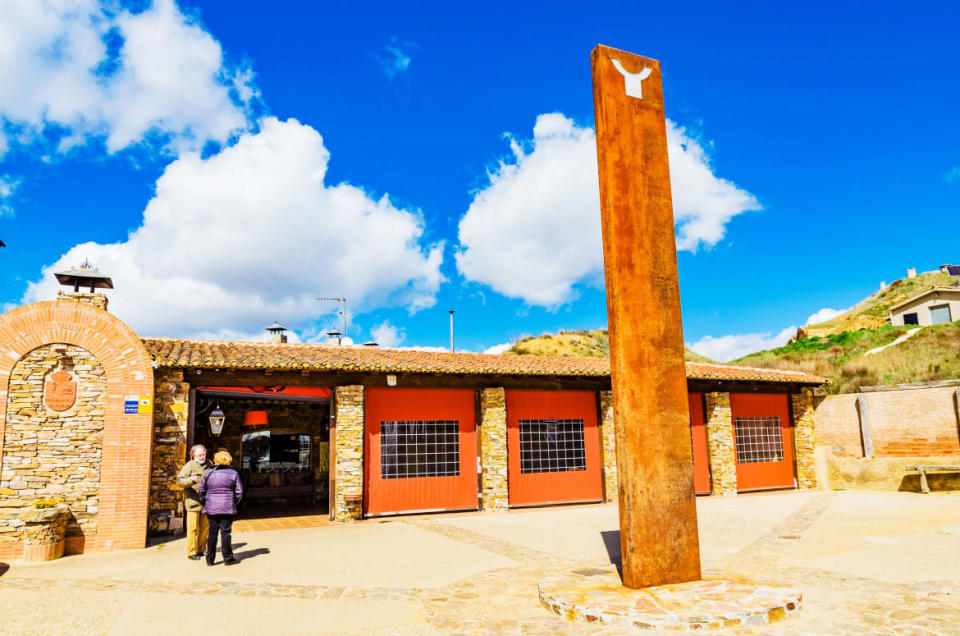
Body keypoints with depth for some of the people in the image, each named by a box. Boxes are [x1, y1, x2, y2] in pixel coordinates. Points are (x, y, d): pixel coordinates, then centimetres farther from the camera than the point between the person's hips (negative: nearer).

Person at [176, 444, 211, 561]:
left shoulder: (209, 464, 10)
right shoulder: (189, 465, -8)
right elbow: (179, 480, -17)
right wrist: (191, 479, -34)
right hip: (193, 501, -6)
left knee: (204, 527, 11)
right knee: (193, 528, -4)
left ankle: (200, 550, 23)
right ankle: (191, 552, 4)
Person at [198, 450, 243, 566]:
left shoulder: (208, 473, 1)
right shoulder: (233, 473, -2)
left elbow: (201, 490, 5)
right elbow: (239, 492, -1)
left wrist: (204, 501, 19)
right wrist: (235, 502, 15)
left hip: (211, 507, 2)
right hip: (227, 508, -2)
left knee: (212, 533, 8)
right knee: (225, 533, 3)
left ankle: (210, 559, 15)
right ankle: (228, 558, 8)